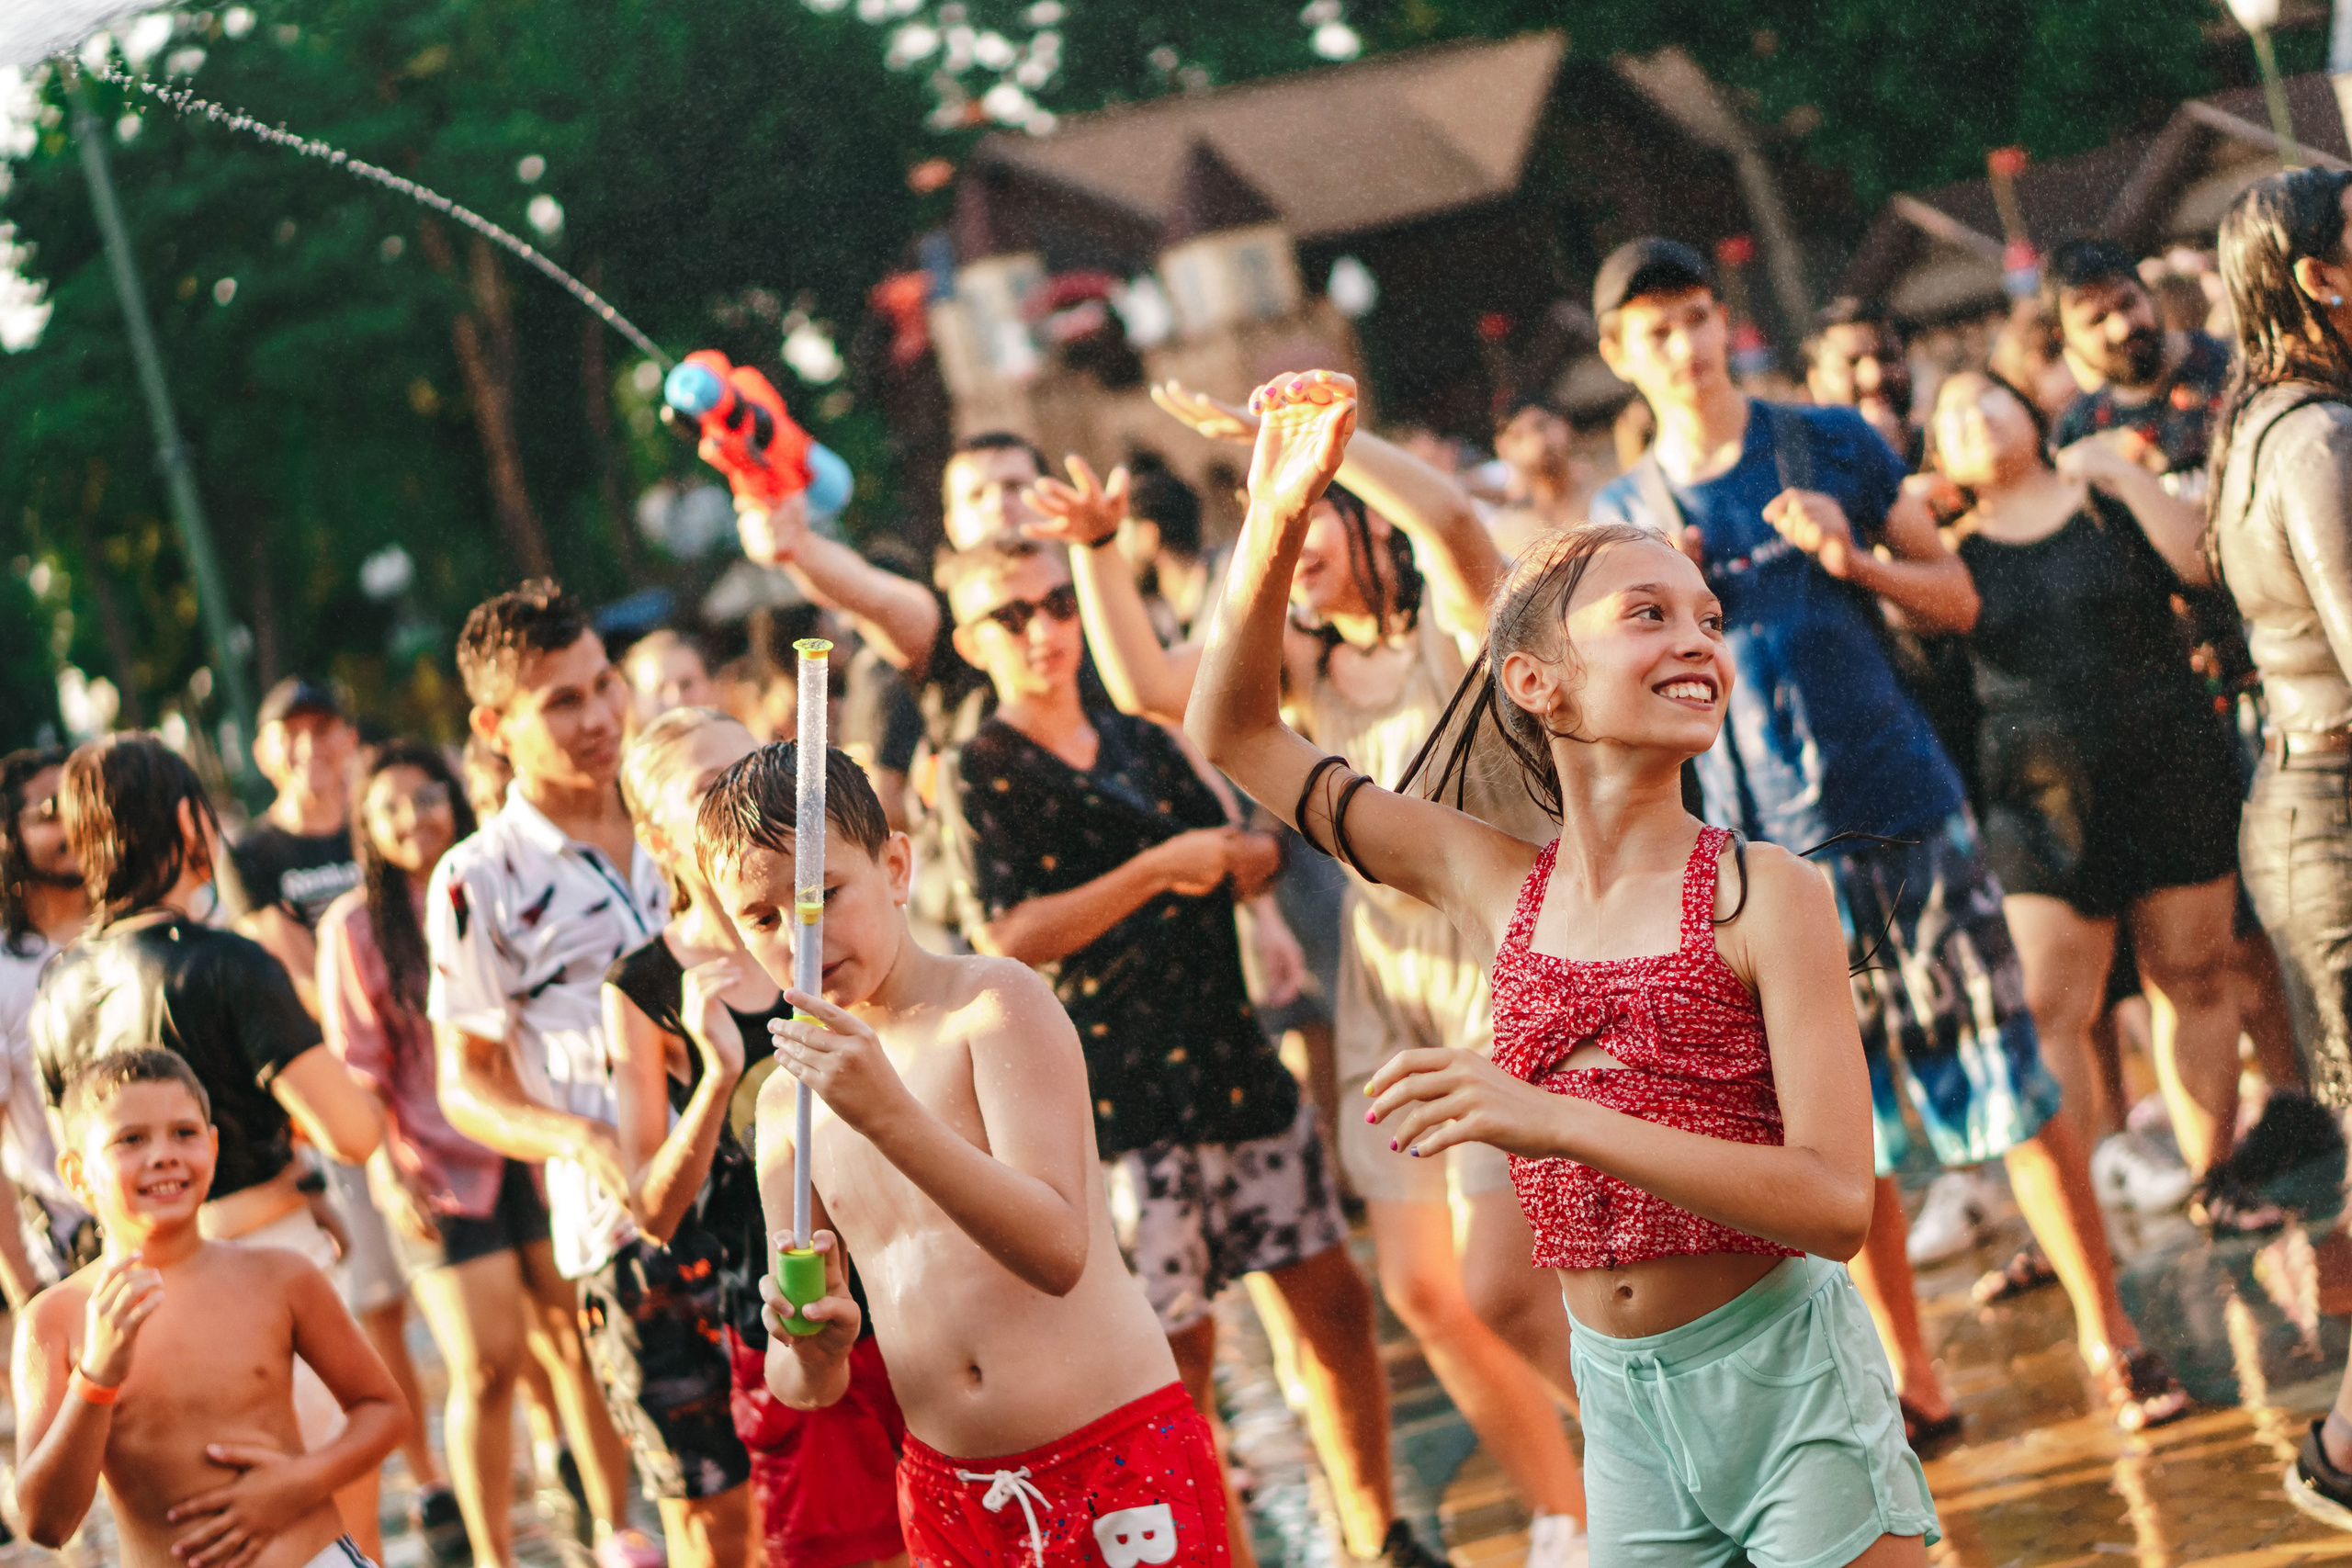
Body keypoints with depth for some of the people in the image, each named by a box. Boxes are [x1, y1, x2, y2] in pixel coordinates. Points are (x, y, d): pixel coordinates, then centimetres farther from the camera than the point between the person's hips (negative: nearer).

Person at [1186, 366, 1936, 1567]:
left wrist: (1559, 1120, -25)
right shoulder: (1497, 887, 3)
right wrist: (1276, 519, -3)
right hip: (1625, 1408, 4)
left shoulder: (1765, 897, -9)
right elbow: (1233, 735, 11)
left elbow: (1837, 1205, -18)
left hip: (1784, 1379, -4)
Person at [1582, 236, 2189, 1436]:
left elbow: (1957, 602, 8)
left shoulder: (1835, 445, 5)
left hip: (1907, 815, -1)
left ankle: (2108, 1338, 8)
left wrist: (1855, 558, -10)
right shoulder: (1625, 515, 6)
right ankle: (1911, 1382, 14)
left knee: (2010, 1080, -2)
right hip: (1768, 849, 1)